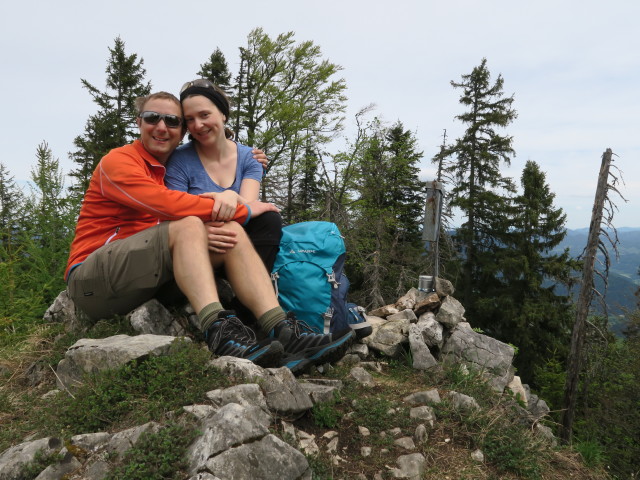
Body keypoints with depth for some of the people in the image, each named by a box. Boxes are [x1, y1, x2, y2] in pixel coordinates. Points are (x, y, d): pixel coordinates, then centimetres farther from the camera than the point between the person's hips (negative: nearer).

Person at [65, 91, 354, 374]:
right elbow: (167, 204, -22)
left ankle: (281, 331, -32)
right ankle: (219, 332, -47)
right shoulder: (118, 161, -5)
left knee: (231, 231, -16)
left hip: (150, 276, 6)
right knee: (188, 225, -29)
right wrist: (242, 210, -19)